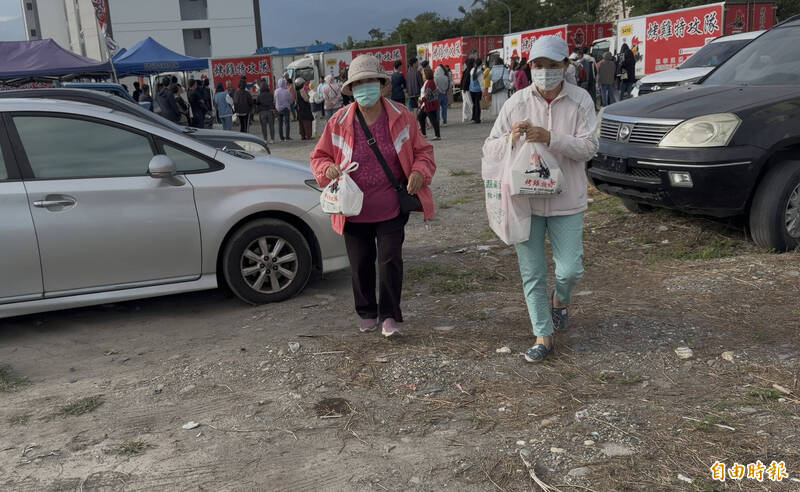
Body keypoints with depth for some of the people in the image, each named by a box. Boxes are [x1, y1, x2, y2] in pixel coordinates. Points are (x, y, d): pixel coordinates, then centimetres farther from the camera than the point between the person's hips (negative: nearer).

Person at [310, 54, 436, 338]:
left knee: (390, 260, -2)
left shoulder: (401, 118, -2)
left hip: (391, 208, -1)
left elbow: (422, 151, 7)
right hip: (354, 210, 1)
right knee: (361, 264, 12)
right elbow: (319, 157, 7)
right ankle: (367, 314, 31)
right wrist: (328, 169, -16)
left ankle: (389, 316, 13)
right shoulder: (339, 122, -2)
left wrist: (420, 172, -14)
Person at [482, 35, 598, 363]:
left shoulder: (580, 100, -3)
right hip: (525, 201, 1)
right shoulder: (517, 103, 0)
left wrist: (550, 138, -25)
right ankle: (543, 336, 20)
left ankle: (559, 301, 36)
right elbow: (489, 151, -1)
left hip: (566, 202, -1)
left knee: (570, 270, -1)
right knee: (532, 274, 5)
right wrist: (510, 137, -22)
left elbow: (588, 148, -12)